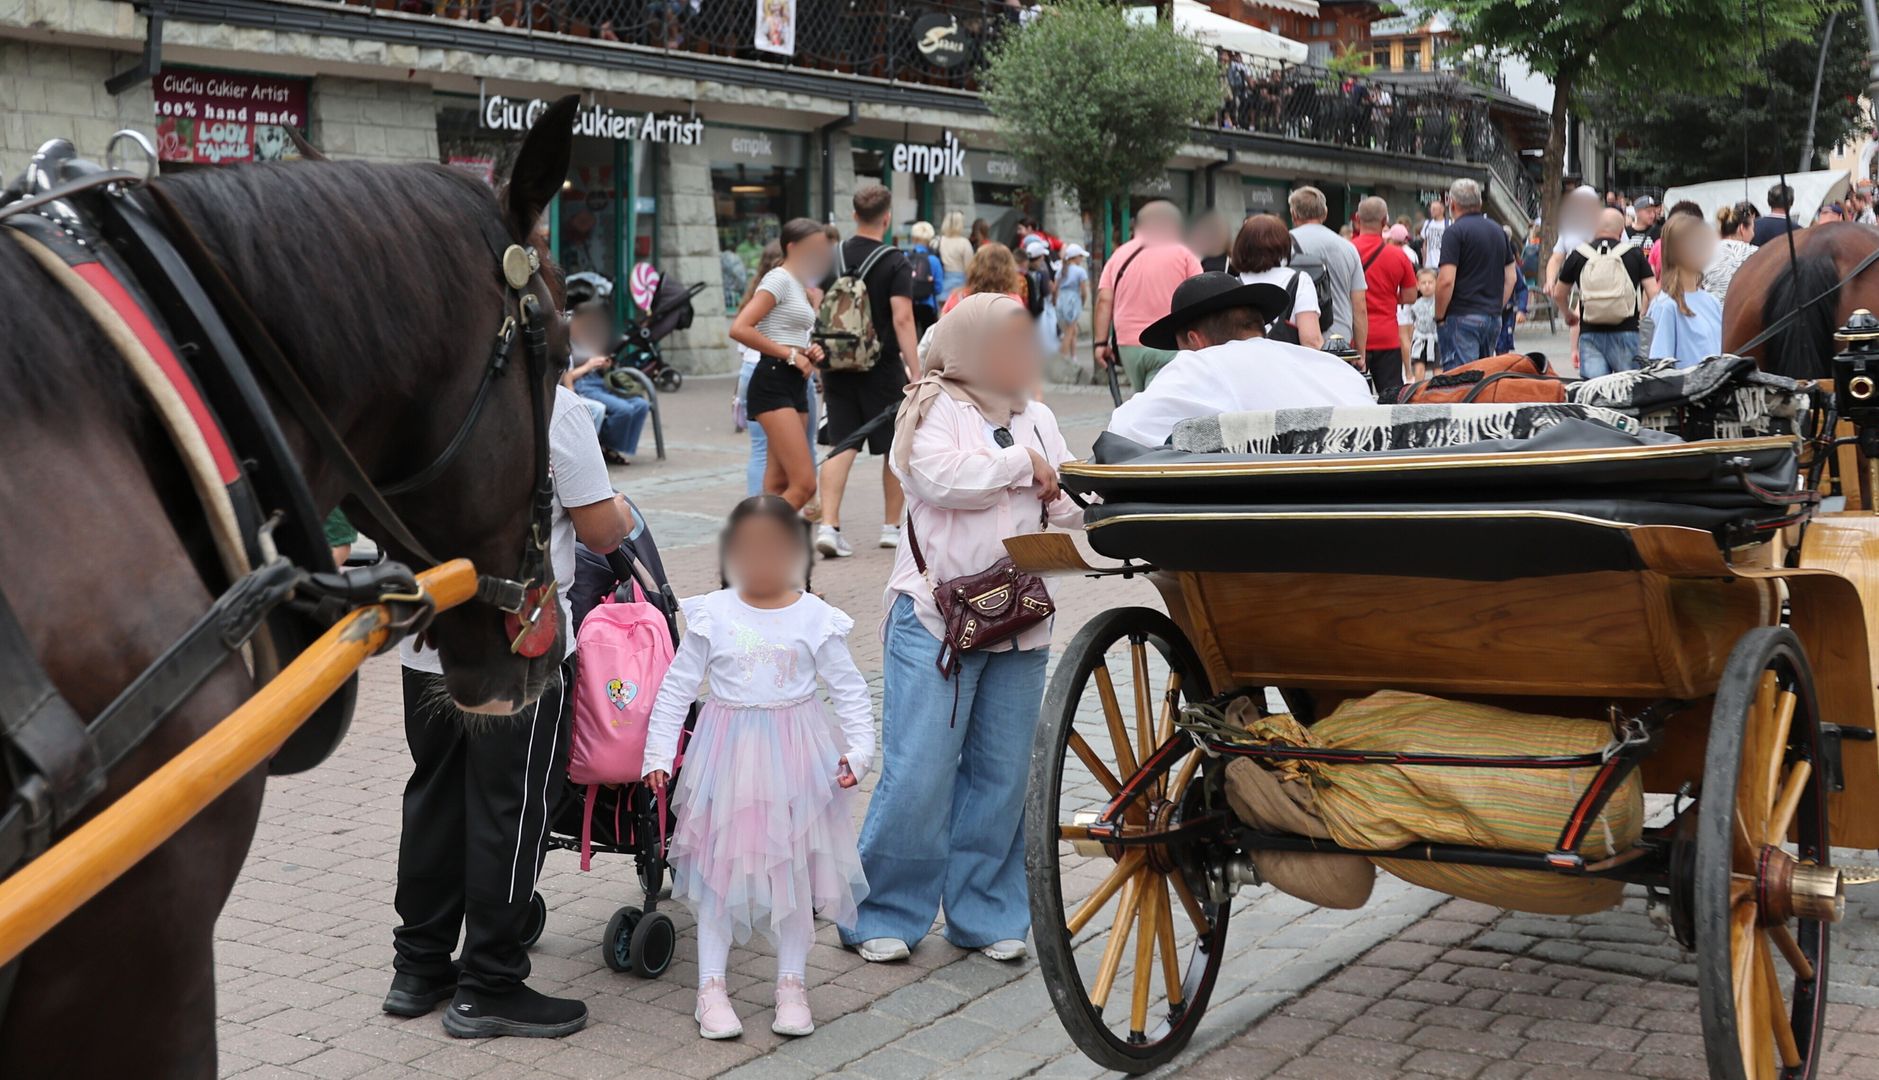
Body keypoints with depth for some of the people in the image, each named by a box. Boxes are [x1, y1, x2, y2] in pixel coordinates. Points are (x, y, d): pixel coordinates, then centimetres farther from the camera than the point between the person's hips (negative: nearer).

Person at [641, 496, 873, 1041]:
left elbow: (849, 688, 1)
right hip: (726, 754, 0)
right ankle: (712, 986, 15)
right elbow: (676, 688, 1)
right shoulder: (712, 614, -5)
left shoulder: (815, 618, -5)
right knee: (718, 867, 4)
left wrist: (859, 749, -9)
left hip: (795, 759, 0)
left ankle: (791, 984, 21)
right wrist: (659, 753, -3)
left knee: (795, 868, 7)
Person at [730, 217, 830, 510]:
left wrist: (809, 354, 8)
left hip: (795, 386, 10)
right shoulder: (779, 279, -7)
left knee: (778, 486, 6)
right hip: (773, 383, -10)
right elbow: (739, 329, -18)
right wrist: (790, 354, -14)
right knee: (804, 483, -17)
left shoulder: (801, 287, 21)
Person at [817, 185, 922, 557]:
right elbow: (902, 320, -18)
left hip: (838, 366, 4)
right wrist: (916, 373, -18)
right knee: (895, 447, 11)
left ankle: (828, 525, -10)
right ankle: (892, 526, 19)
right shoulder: (895, 264, -10)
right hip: (882, 369, -4)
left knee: (842, 446, 4)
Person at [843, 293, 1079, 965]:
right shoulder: (931, 409, 0)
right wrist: (1022, 462, -9)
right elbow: (940, 476, -19)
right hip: (936, 615, -5)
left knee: (1002, 773, 8)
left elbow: (1069, 506, 11)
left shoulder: (1037, 418, 16)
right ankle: (883, 915, 7)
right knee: (919, 773, -6)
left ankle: (986, 915, 19)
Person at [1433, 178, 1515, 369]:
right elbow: (1511, 277, 18)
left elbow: (1446, 280, -17)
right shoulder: (1498, 231, 15)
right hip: (1493, 318, 7)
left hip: (1461, 317, -7)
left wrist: (1439, 317, -7)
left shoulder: (1455, 231, -9)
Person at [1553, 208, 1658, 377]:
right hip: (1626, 332, -1)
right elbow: (1653, 294, -1)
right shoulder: (1634, 254, 3)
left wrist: (1569, 314, 37)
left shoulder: (1578, 255, 5)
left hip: (1589, 333, 1)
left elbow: (1558, 295, 18)